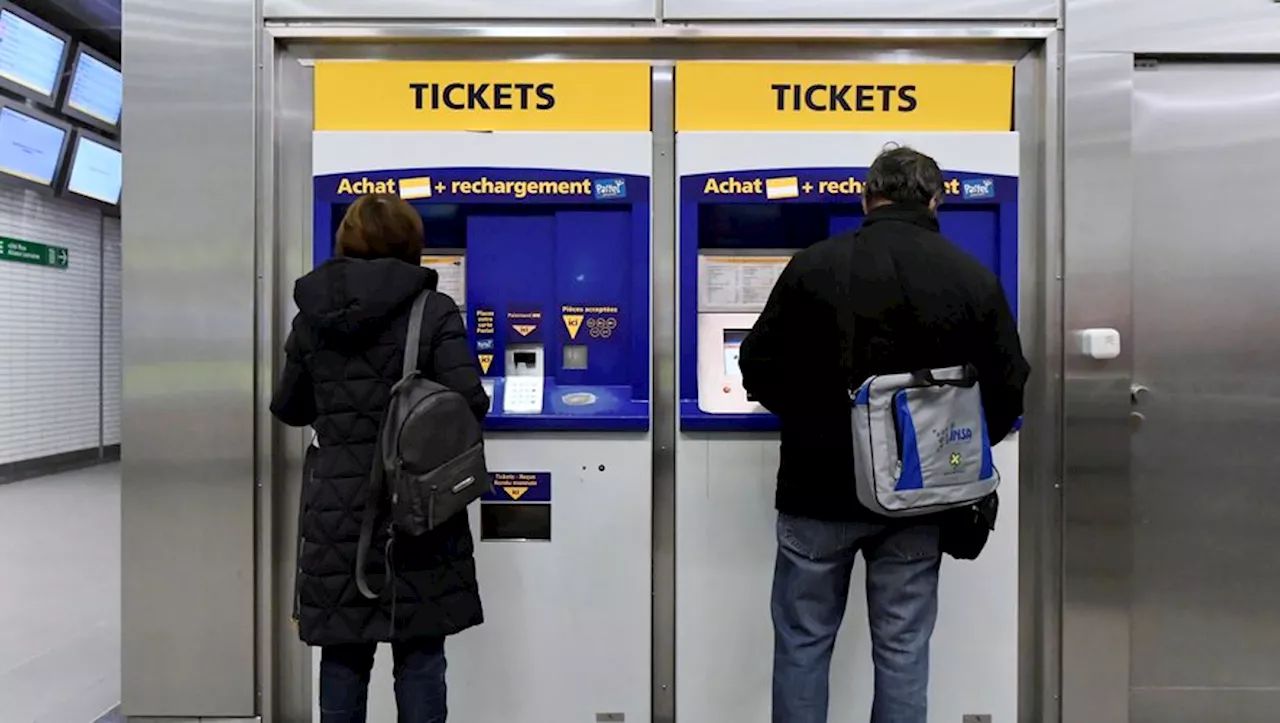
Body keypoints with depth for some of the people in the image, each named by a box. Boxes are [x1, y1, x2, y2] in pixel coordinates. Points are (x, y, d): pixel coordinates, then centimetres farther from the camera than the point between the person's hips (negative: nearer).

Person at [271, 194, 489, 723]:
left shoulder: (312, 317, 5)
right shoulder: (433, 312, -7)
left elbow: (288, 410, 14)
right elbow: (470, 403, -14)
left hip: (337, 508, 3)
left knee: (343, 653, 16)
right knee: (419, 656, 9)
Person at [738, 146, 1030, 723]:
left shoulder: (815, 265, -8)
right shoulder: (974, 278, -1)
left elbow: (759, 372, -4)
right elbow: (1008, 390, 2)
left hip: (821, 490, -2)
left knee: (803, 643, 13)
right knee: (903, 650, 15)